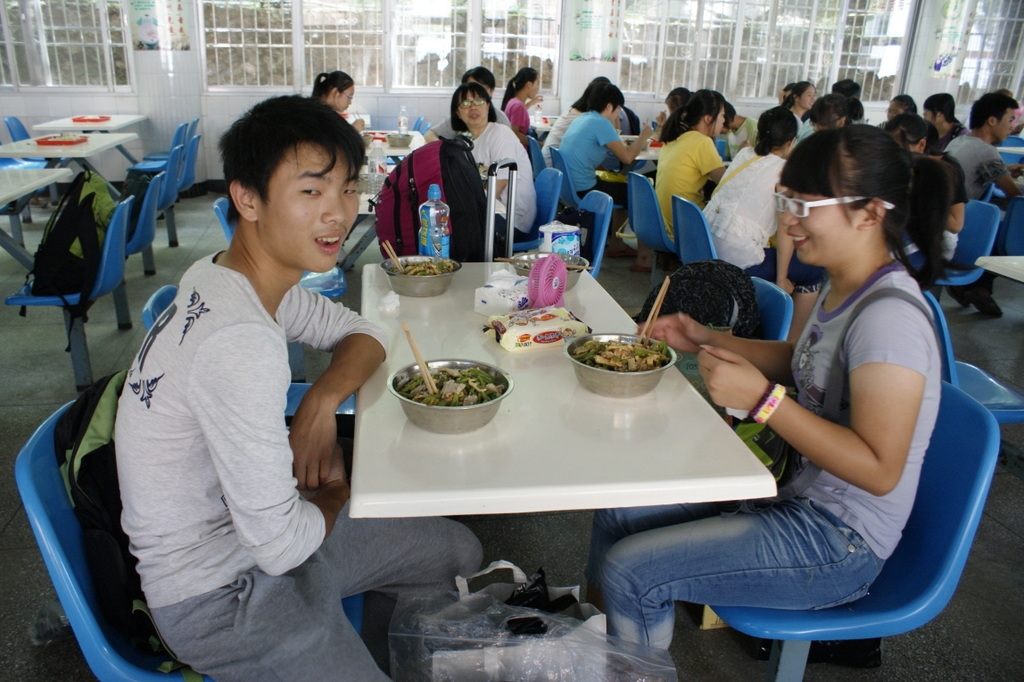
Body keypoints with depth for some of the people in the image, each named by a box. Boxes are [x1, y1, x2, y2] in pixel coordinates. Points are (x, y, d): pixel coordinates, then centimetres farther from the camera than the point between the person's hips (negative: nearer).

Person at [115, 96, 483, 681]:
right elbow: (279, 543, -30)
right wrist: (334, 496, -8)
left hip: (245, 524, 9)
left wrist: (322, 402, -13)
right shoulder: (239, 342, -32)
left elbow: (362, 333, 8)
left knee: (461, 552, 17)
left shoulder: (226, 275, -5)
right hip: (218, 593, -8)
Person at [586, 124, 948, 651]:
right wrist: (707, 340, 6)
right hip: (796, 491, 9)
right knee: (616, 516, 8)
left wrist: (762, 399, -30)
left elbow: (878, 471, -28)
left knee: (629, 571, -16)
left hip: (839, 542, -9)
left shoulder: (890, 318, -26)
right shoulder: (843, 288, 3)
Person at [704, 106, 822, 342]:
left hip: (702, 250, 8)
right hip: (736, 258, -8)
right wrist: (781, 281, -3)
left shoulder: (744, 153, 12)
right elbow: (787, 229, -9)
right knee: (813, 273, 8)